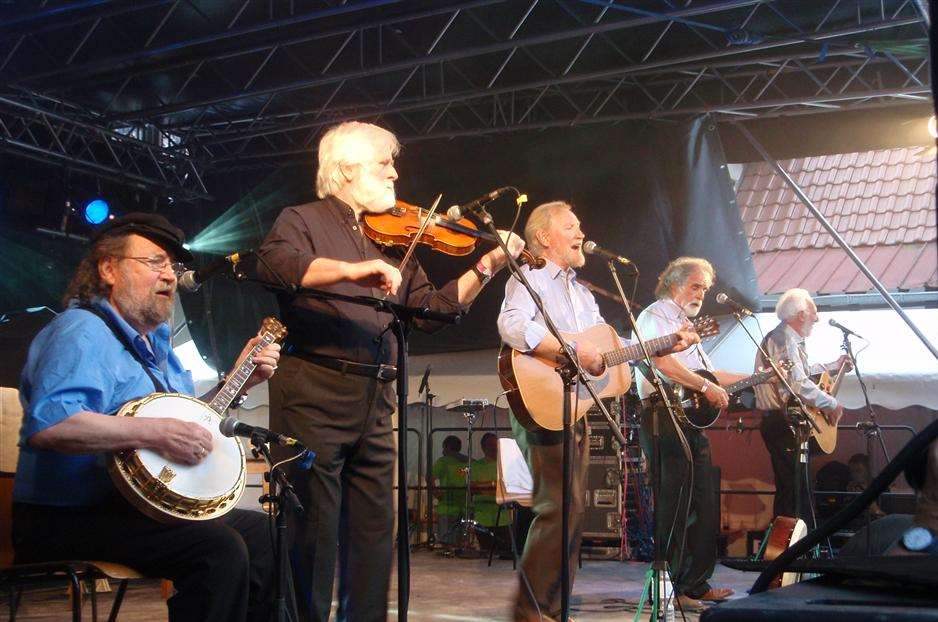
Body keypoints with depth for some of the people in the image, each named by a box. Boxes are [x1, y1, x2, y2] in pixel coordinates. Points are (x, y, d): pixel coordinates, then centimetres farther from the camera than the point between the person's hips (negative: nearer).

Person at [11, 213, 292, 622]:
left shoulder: (155, 341, 18)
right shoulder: (84, 331, -14)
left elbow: (184, 419, 26)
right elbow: (47, 424, -31)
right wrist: (156, 432, -30)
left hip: (146, 507, 10)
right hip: (71, 520, -10)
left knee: (265, 533, 11)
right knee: (220, 549, -28)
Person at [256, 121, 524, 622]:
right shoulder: (303, 221, 1)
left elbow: (430, 309, 15)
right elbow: (274, 263, -21)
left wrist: (486, 268, 6)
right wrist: (352, 270, -32)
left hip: (375, 402, 6)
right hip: (315, 396, -6)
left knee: (374, 531, 10)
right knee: (314, 529, -2)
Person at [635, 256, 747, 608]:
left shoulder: (687, 326, 27)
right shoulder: (655, 316, -3)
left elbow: (707, 373, 30)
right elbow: (662, 362, -21)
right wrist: (706, 386, -19)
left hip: (693, 421, 10)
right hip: (664, 417, -10)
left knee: (704, 509, 10)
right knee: (673, 509, -9)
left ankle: (696, 584, 17)